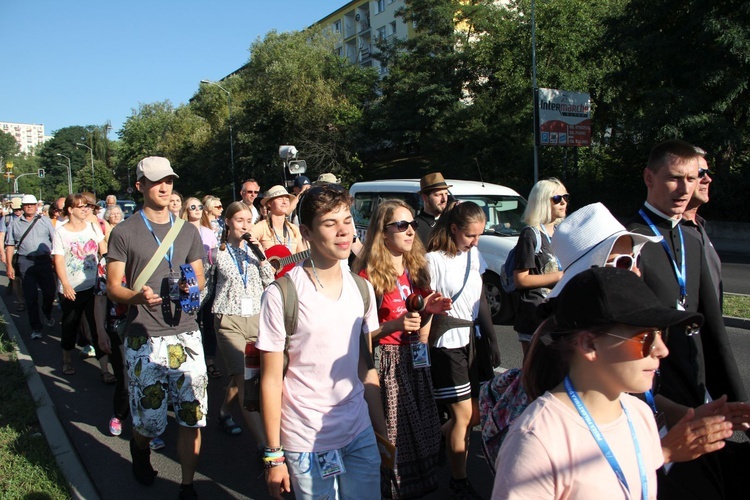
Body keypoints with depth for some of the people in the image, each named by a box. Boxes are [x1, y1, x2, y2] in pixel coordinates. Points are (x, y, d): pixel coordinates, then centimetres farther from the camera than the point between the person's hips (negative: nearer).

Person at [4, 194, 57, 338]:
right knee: (30, 296, 3)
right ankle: (35, 327, 12)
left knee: (50, 292, 6)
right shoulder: (15, 224, 7)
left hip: (44, 260, 0)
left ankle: (47, 314, 37)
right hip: (25, 263, 0)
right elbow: (10, 246, 7)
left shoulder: (45, 221, 5)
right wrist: (9, 266, 1)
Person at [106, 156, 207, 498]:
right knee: (150, 421, 5)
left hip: (186, 333, 3)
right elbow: (113, 287, -1)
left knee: (193, 416, 1)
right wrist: (137, 296, -21)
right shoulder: (124, 233, 0)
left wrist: (192, 287, -7)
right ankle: (140, 449, 41)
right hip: (144, 339, -3)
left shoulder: (188, 231, 12)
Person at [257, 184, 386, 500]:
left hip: (361, 436, 5)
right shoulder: (281, 296, -15)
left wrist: (381, 428, 8)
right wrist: (274, 455, -6)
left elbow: (366, 367, 9)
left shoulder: (362, 289, 1)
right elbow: (271, 380, -9)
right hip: (307, 444, -4)